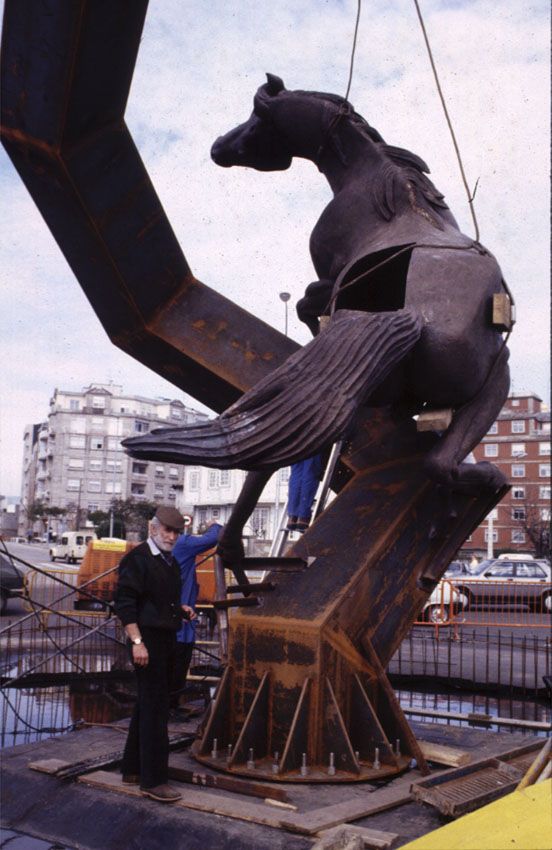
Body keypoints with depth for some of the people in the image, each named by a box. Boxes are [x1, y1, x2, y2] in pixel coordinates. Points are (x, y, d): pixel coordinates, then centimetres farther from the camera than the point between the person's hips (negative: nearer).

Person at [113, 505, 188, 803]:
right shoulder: (137, 559, -11)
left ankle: (132, 769, 27)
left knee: (148, 705, 16)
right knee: (154, 707, -8)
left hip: (167, 639, 9)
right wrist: (137, 641, -22)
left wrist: (180, 610, 11)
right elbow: (124, 603, -17)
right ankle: (153, 780, -1)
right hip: (147, 639, -9)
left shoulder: (171, 562, 16)